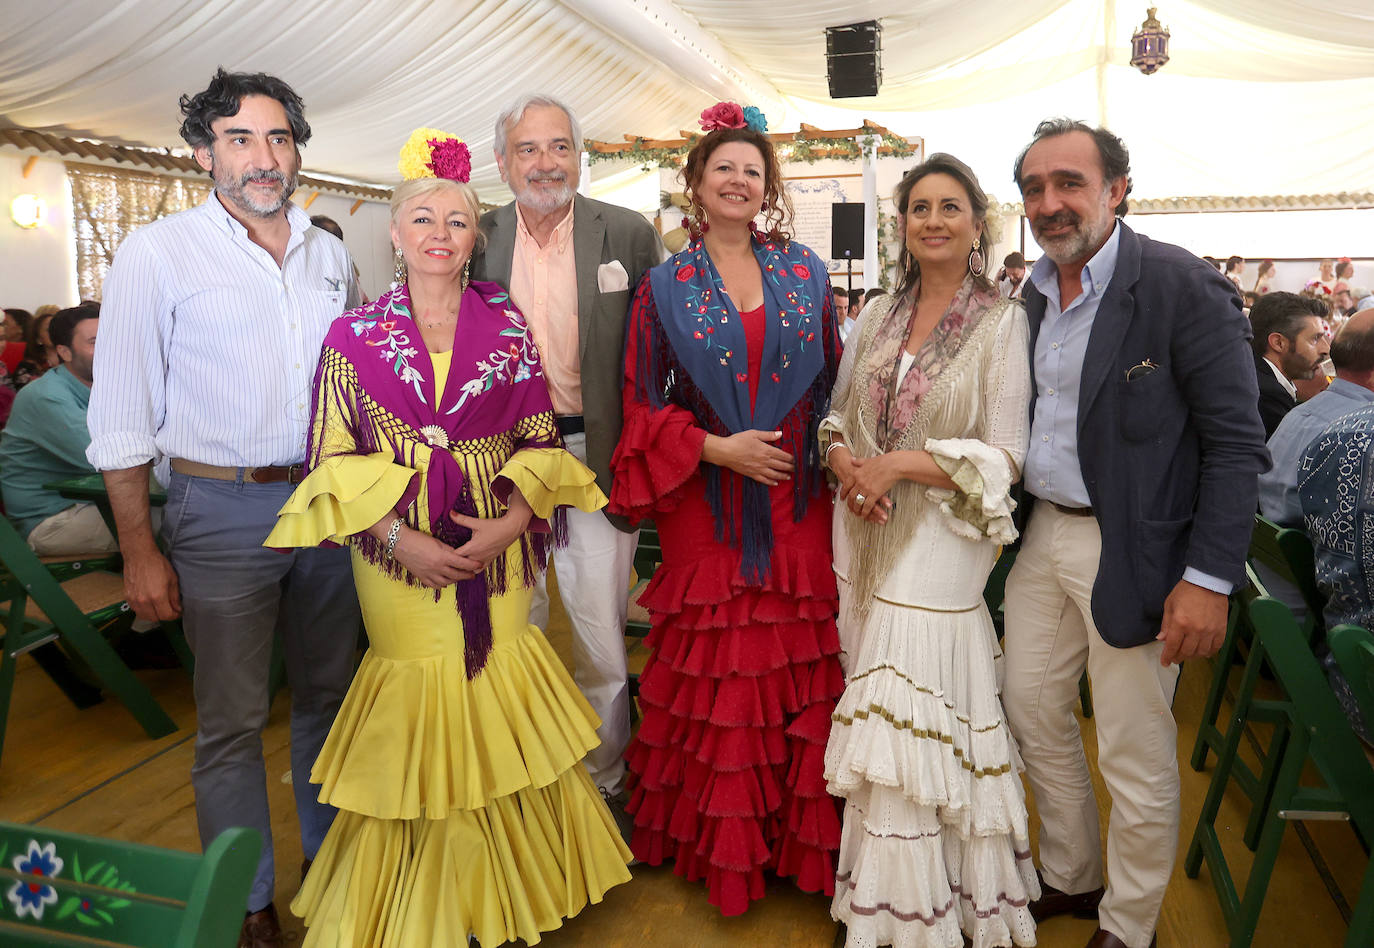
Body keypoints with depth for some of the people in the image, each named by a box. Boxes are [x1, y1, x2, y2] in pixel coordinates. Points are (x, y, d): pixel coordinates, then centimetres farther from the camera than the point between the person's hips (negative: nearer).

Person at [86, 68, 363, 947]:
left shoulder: (331, 256, 7)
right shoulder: (157, 254, -6)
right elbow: (123, 415, -5)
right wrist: (140, 551, -7)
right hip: (223, 510, -4)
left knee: (329, 694, 17)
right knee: (233, 720, 4)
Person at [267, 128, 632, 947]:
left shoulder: (507, 326, 4)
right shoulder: (354, 338, 1)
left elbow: (541, 441, 3)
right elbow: (336, 464, -2)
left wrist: (511, 522, -12)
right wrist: (401, 538, -13)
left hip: (498, 552, 1)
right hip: (399, 560, -1)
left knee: (498, 704, 9)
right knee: (417, 721, 7)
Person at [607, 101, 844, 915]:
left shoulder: (806, 273, 9)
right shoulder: (665, 288, 3)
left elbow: (834, 380, 12)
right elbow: (646, 405, 0)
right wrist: (717, 449, -11)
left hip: (797, 495, 2)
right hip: (706, 500, -1)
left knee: (801, 662, 5)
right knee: (714, 669, 5)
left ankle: (799, 838, 24)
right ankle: (721, 842, 24)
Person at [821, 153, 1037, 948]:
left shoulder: (1003, 322, -5)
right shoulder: (879, 316, 11)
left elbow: (1006, 453, -10)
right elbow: (837, 415, 14)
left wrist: (900, 464, -18)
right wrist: (845, 462, -8)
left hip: (939, 548, -4)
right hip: (864, 537, 5)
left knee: (909, 732, -3)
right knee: (878, 730, 12)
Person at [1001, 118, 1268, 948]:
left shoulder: (1184, 287, -14)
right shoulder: (1031, 295, 7)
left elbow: (1237, 443, -14)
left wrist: (1210, 577, -19)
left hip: (1131, 553, -6)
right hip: (1042, 534, 7)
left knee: (1136, 757, 7)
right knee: (1032, 714, 18)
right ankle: (1071, 878, 41)